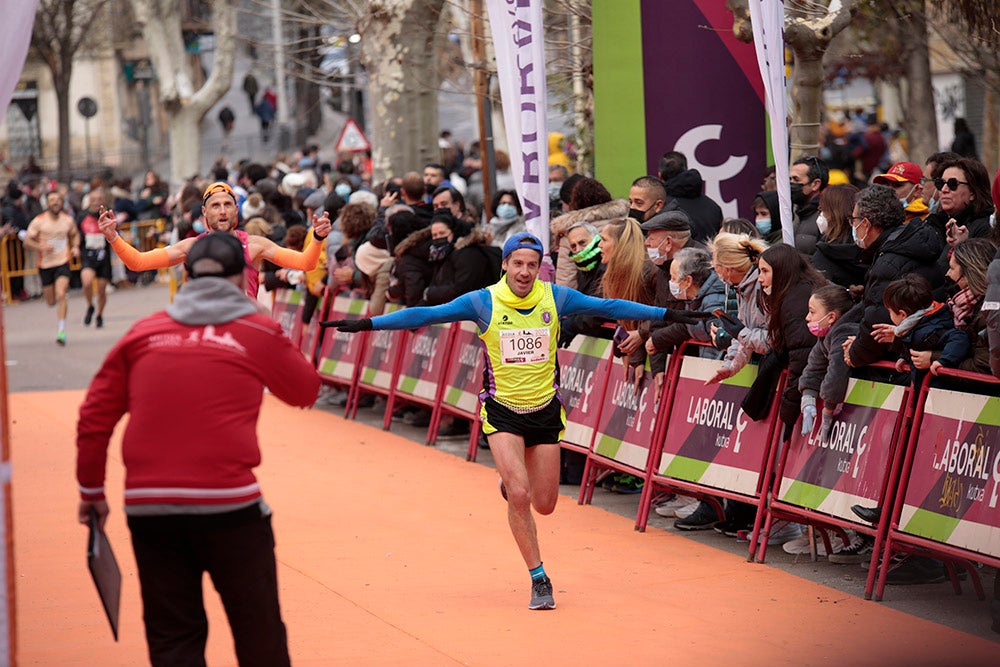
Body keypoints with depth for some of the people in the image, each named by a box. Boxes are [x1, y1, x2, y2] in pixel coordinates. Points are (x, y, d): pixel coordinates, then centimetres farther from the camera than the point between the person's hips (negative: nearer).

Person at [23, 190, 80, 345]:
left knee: (60, 295, -20)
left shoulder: (68, 220, 1)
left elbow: (75, 235, 21)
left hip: (63, 262, -1)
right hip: (45, 264, 1)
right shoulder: (39, 221, -7)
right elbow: (27, 241, -6)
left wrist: (75, 247, 2)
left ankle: (61, 330, -18)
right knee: (51, 301, 10)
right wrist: (41, 247, -23)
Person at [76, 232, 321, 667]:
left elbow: (95, 418, 9)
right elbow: (306, 391, 20)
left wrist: (91, 490, 20)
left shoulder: (144, 333, 9)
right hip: (228, 502, -2)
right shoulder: (259, 333, 4)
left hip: (148, 505, 2)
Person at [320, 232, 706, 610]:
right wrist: (367, 324, -20)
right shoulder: (483, 302, -11)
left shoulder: (555, 298, -5)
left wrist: (666, 315, 1)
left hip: (545, 410, 3)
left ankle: (510, 482, 43)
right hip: (502, 411, -2)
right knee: (518, 496, -17)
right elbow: (426, 315, -13)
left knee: (544, 505, 7)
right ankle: (539, 579, -3)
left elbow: (609, 307, 1)